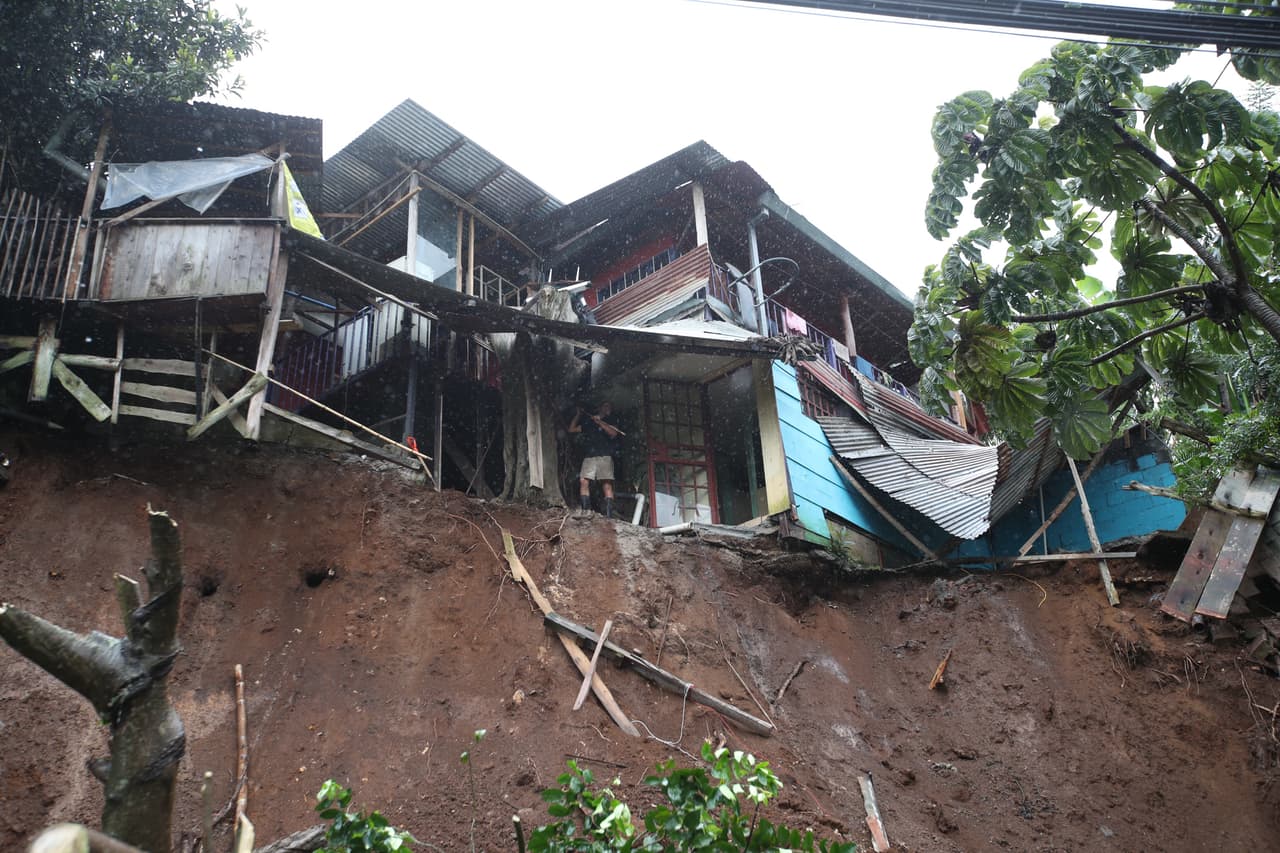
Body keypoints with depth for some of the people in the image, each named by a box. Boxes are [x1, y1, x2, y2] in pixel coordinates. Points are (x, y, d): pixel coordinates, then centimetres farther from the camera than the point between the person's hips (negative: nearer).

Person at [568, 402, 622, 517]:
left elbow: (613, 433, -4)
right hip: (589, 458, 2)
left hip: (604, 457, -2)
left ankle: (609, 514, -18)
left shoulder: (608, 423, 18)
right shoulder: (587, 423, 25)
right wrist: (578, 415, 24)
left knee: (607, 485, -12)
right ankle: (585, 511, -20)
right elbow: (571, 429, 29)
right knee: (583, 481, -17)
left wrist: (599, 422, -6)